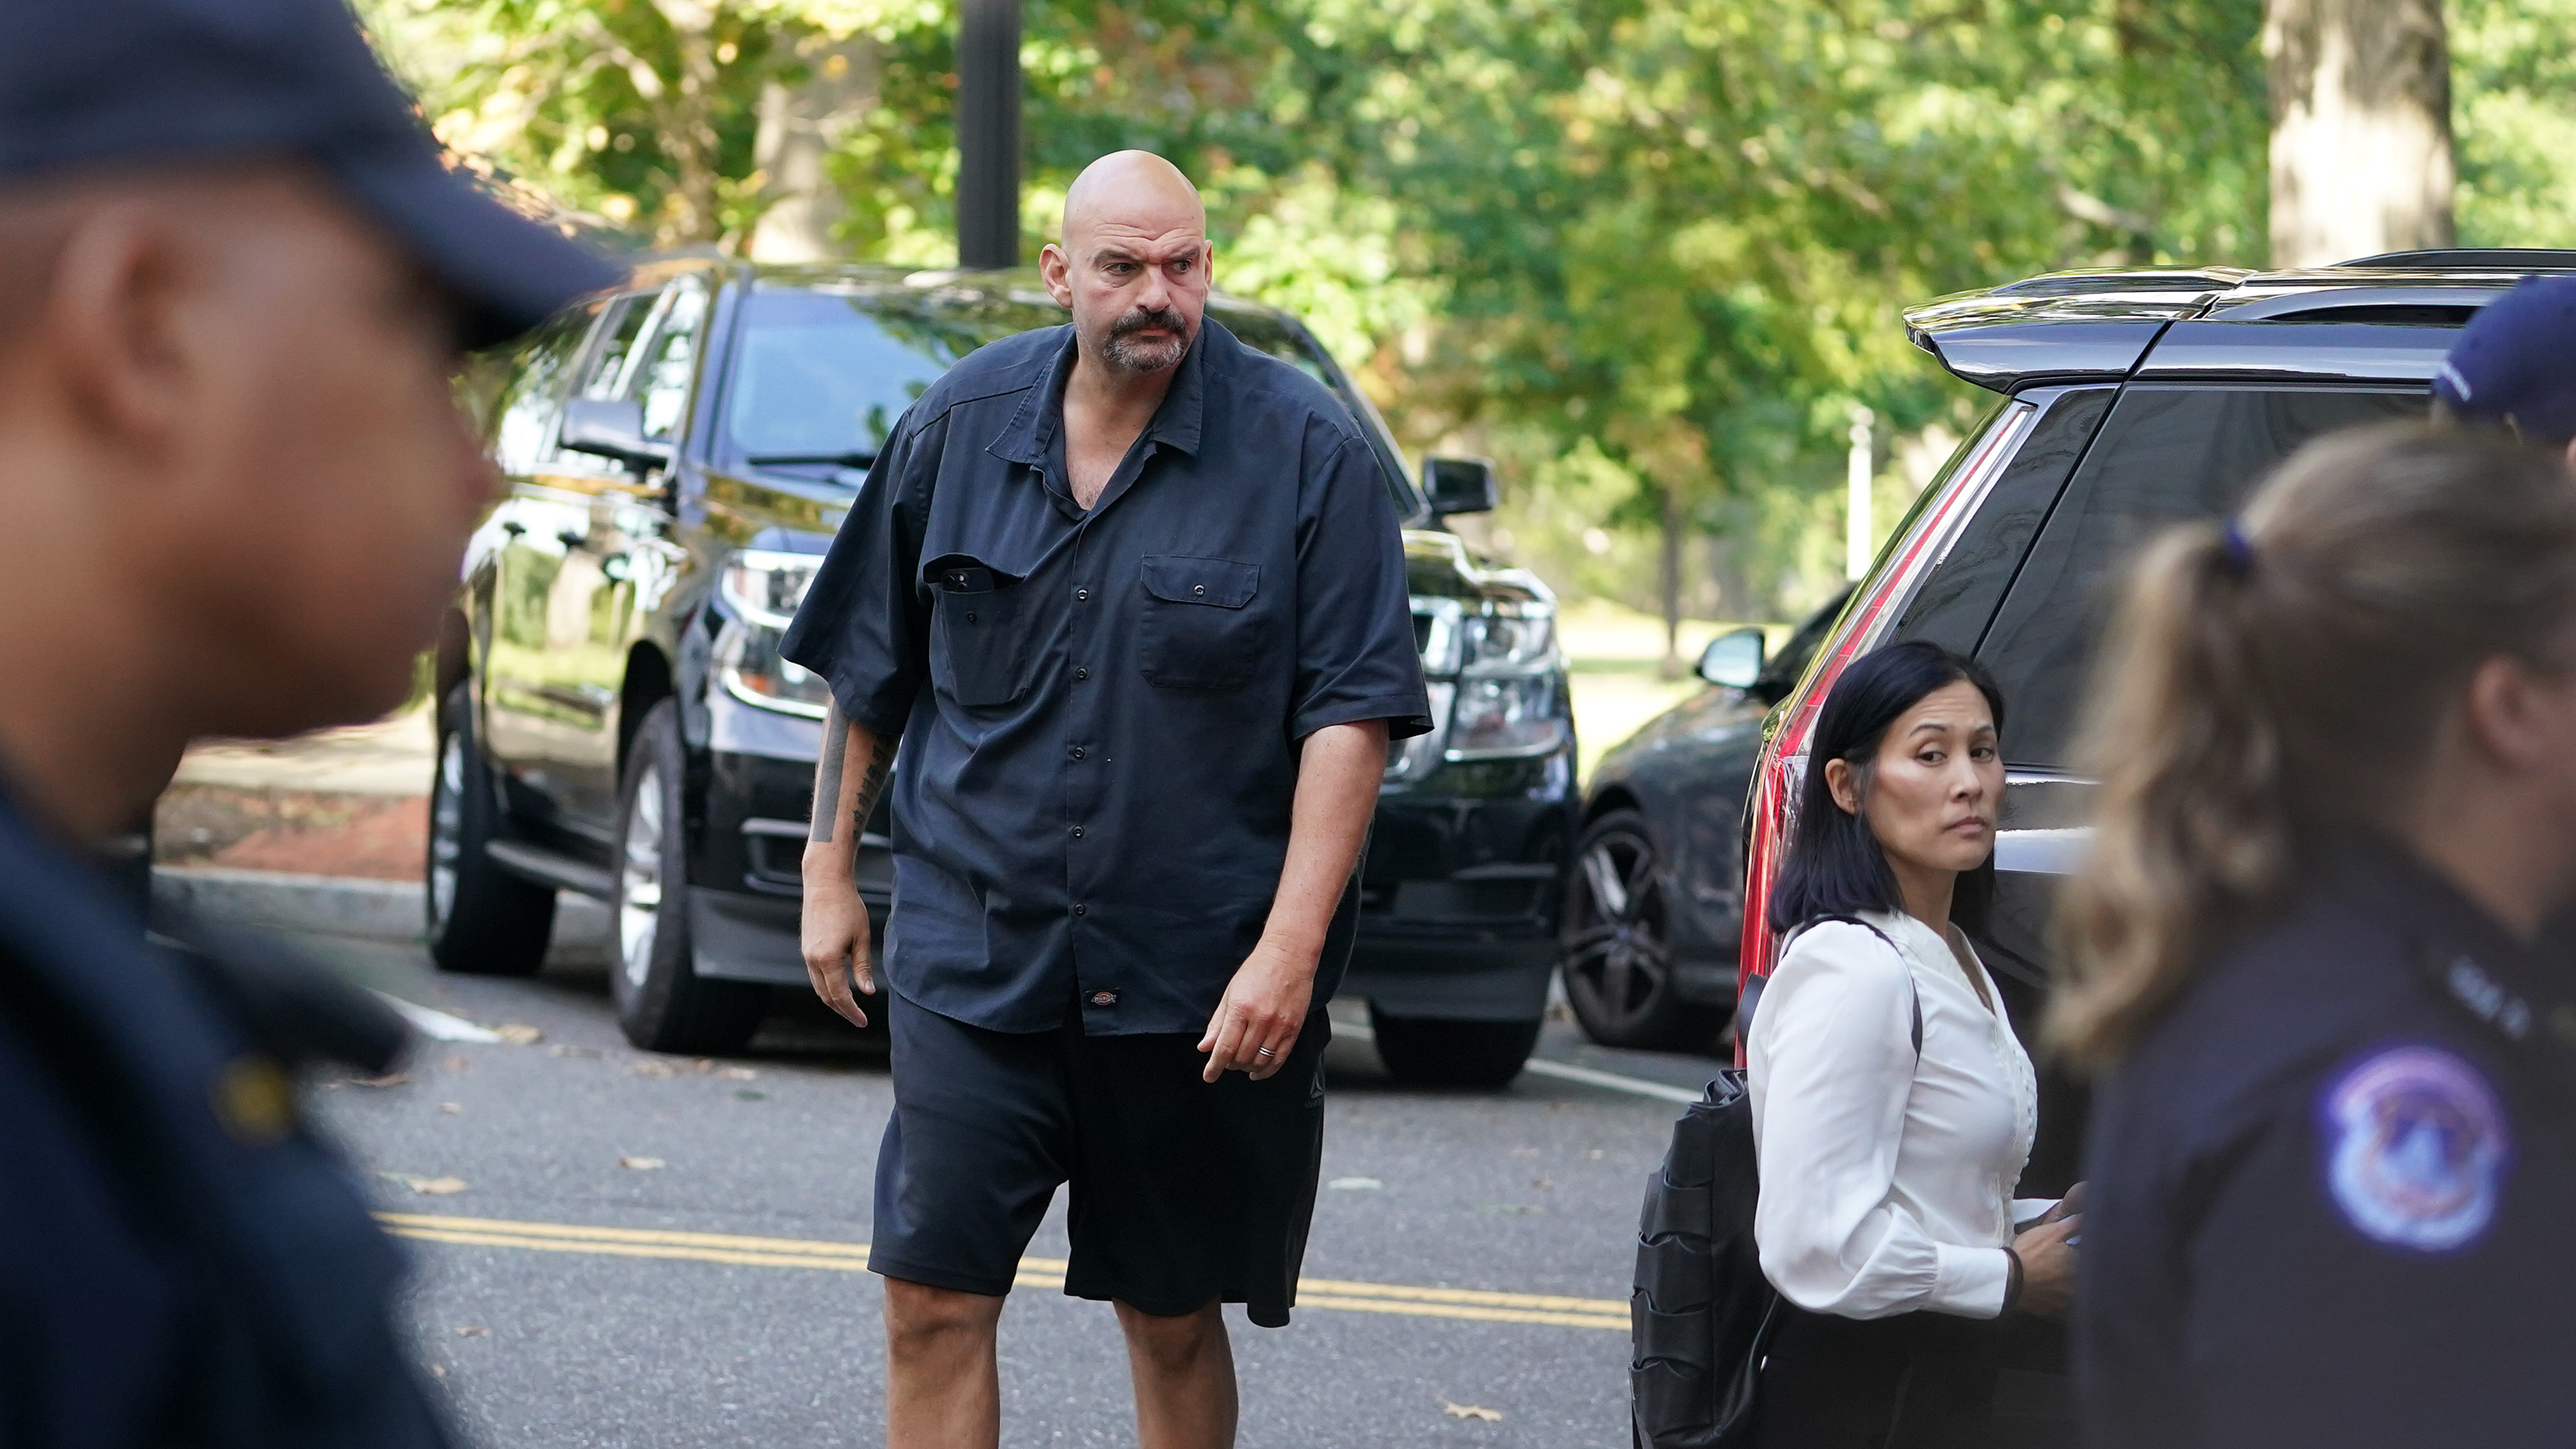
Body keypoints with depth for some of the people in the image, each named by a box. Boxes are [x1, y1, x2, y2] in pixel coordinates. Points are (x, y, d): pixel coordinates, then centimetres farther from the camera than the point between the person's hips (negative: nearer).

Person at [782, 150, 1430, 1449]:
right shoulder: (963, 422, 4)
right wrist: (829, 872, 14)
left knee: (1172, 1319, 8)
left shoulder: (1306, 451, -6)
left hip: (1198, 979, -2)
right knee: (933, 1299, -6)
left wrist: (1290, 950, -17)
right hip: (974, 951, 2)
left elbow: (1351, 714, -9)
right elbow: (870, 668, 15)